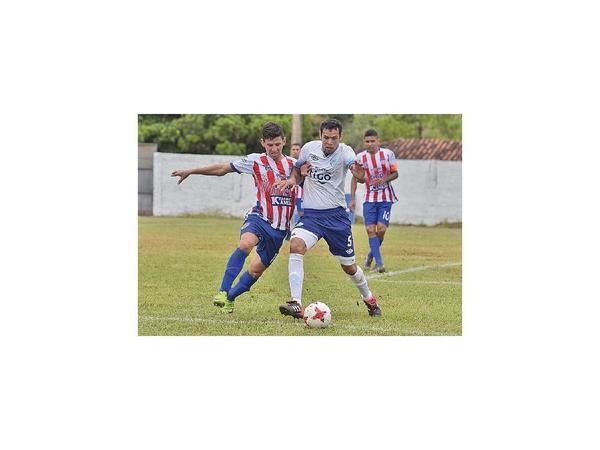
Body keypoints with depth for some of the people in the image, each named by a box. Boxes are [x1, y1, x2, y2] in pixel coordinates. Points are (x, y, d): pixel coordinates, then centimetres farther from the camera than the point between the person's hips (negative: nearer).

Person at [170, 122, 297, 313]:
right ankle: (223, 291, -32)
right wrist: (190, 171, 5)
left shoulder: (294, 165, 6)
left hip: (280, 228, 3)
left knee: (256, 270, 1)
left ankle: (230, 297, 24)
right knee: (245, 243, -34)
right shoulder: (256, 161, 0)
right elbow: (222, 169, 5)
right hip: (259, 217, -3)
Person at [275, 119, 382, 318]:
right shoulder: (309, 148, 0)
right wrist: (292, 178, -4)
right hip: (311, 214, 2)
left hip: (336, 214, -2)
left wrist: (359, 171, -56)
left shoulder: (344, 152, -11)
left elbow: (358, 172, -31)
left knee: (349, 266, 9)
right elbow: (297, 168, 19)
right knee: (296, 245, -27)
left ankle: (369, 299, 40)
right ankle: (296, 305, -30)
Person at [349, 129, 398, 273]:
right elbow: (355, 178, 8)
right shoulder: (360, 157, -1)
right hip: (369, 198, 1)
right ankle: (379, 263, -7)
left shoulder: (388, 154, -4)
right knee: (370, 230, -10)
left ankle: (371, 255, 15)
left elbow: (395, 173, 5)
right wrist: (352, 199, 2)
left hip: (386, 198, -1)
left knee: (381, 229, -11)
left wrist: (385, 179, -16)